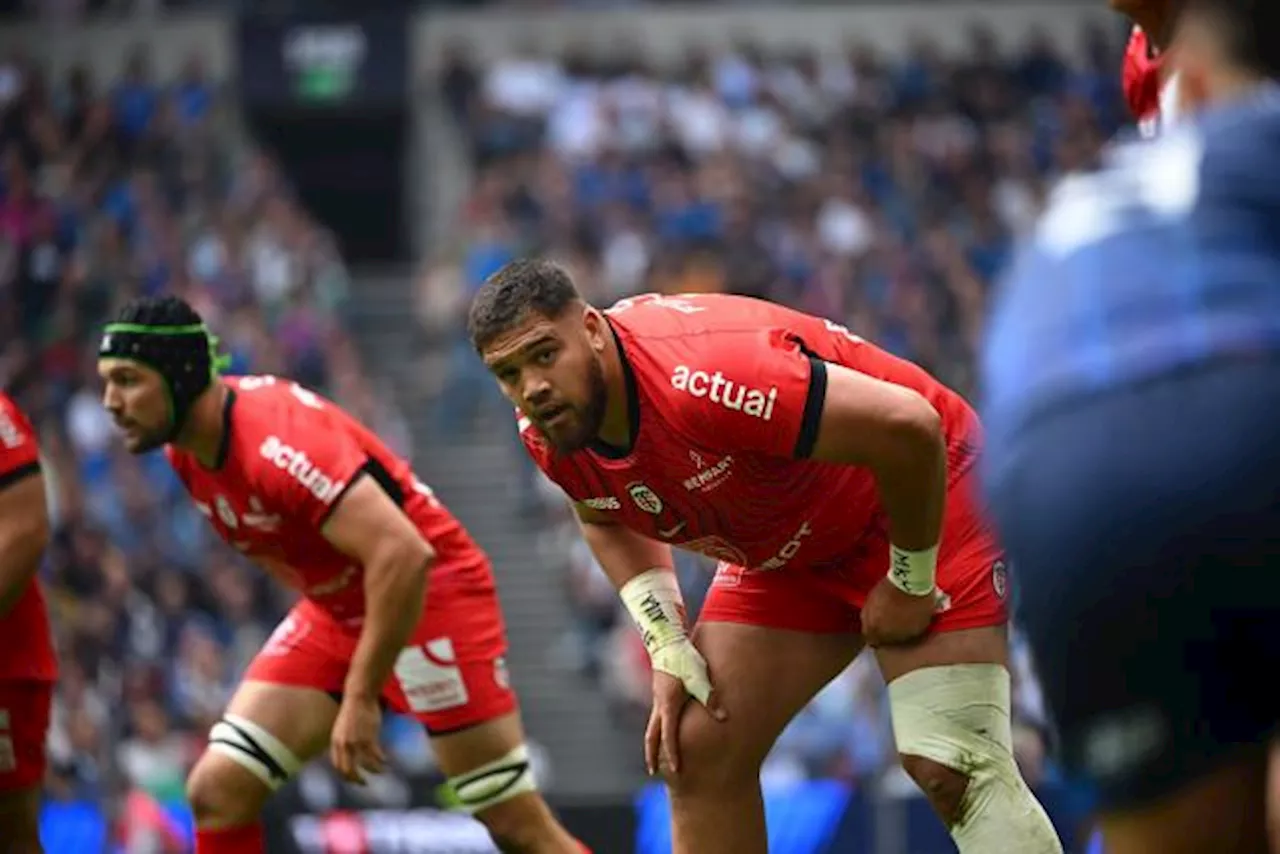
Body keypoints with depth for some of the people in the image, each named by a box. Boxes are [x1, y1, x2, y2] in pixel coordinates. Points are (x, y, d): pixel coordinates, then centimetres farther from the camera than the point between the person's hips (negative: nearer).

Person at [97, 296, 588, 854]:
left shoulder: (277, 439, -29)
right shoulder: (182, 447, -3)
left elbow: (405, 557, -35)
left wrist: (360, 696, -30)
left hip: (430, 593, -8)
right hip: (334, 610, 8)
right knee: (216, 792, -5)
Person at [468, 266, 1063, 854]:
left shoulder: (696, 380, -38)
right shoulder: (547, 434, -11)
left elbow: (906, 426, -37)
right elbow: (606, 518, 14)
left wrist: (910, 581, -21)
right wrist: (667, 647, -2)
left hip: (918, 501, -8)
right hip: (785, 549, 8)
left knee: (950, 772, -19)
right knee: (696, 755, 0)